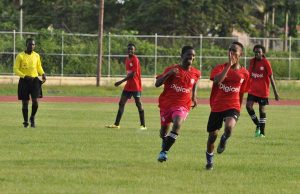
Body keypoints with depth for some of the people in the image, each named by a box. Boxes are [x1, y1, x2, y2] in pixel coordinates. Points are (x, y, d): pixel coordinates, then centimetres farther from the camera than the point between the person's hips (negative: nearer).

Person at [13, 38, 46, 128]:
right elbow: (16, 69, -7)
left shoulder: (36, 56, 6)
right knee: (25, 103, 1)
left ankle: (33, 117, 15)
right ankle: (26, 122, 15)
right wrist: (24, 76, -21)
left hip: (35, 80, 2)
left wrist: (43, 74, 2)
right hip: (24, 81, -2)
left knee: (35, 101, -10)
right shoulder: (20, 56, -6)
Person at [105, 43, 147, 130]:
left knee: (138, 104, -5)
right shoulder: (127, 59, 12)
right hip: (128, 86, 9)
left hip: (136, 86, -8)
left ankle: (143, 125, -1)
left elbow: (133, 74, -19)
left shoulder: (135, 60, -13)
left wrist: (121, 82, -20)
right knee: (121, 103, 6)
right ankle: (116, 124, 10)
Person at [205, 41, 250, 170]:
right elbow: (217, 80, -23)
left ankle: (224, 140, 6)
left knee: (229, 126, -31)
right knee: (212, 135, 6)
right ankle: (209, 160, 31)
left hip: (233, 107, -1)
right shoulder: (220, 68, -1)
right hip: (217, 107, 1)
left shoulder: (244, 73, 4)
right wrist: (229, 65, -23)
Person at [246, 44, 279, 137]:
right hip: (253, 89, 4)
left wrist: (275, 92, -10)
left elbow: (271, 77, -8)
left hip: (263, 90, -4)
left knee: (262, 109, 2)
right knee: (248, 106, -13)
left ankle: (262, 132, 11)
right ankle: (258, 125, 9)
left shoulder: (266, 62, -10)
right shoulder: (252, 61, 3)